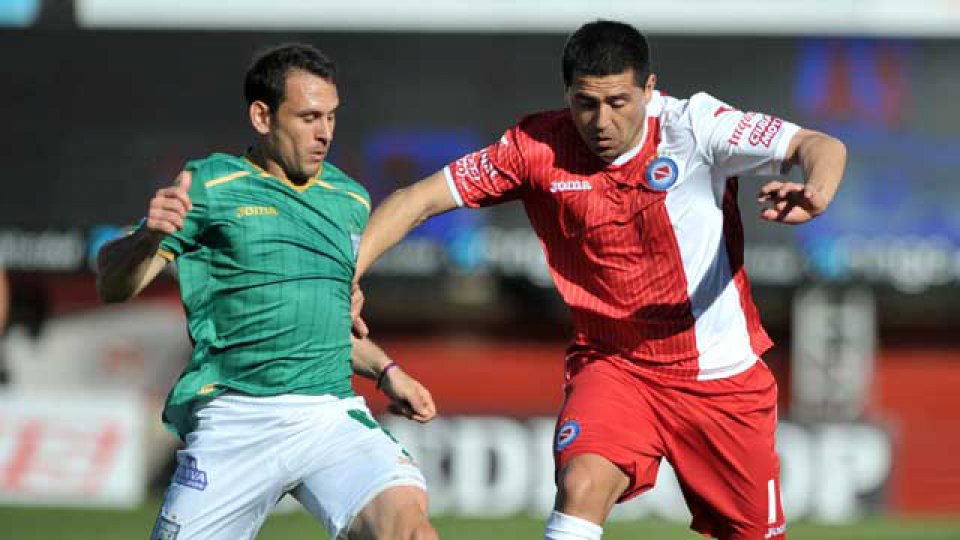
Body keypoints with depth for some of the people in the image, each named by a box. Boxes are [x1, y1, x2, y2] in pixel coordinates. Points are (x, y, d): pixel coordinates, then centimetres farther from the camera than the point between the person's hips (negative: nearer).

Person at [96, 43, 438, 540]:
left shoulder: (351, 201, 18)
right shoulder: (208, 187, 2)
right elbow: (113, 285, -3)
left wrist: (385, 372, 21)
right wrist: (149, 237, -23)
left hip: (334, 417, 3)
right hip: (236, 420, -3)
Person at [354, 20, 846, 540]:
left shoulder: (693, 126, -16)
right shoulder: (538, 147, -11)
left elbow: (822, 148, -22)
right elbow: (417, 199, -8)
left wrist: (814, 194, -46)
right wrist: (344, 275, -22)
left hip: (723, 376, 0)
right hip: (612, 365, 0)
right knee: (581, 485, -27)